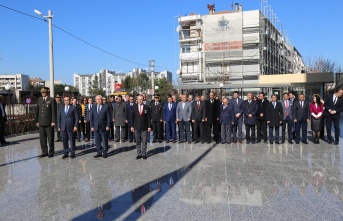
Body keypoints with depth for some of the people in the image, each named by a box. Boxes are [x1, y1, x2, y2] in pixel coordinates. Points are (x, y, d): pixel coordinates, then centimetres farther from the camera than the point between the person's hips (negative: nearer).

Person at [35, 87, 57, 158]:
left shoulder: (52, 100, -3)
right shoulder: (39, 100, 12)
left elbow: (54, 111, -7)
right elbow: (37, 111, 15)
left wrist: (53, 121, -12)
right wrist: (37, 121, 9)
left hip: (49, 123, -5)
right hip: (41, 123, 5)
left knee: (50, 138, 2)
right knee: (42, 138, 7)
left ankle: (51, 152, 12)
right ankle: (44, 152, 17)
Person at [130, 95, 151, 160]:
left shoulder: (146, 107, 1)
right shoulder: (134, 107, 4)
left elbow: (149, 118, 2)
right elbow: (132, 117, 6)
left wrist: (149, 126, -3)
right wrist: (132, 126, 1)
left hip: (144, 127, -1)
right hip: (136, 127, 1)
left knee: (144, 141, 2)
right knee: (137, 141, 6)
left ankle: (144, 154, 11)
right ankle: (139, 154, 13)